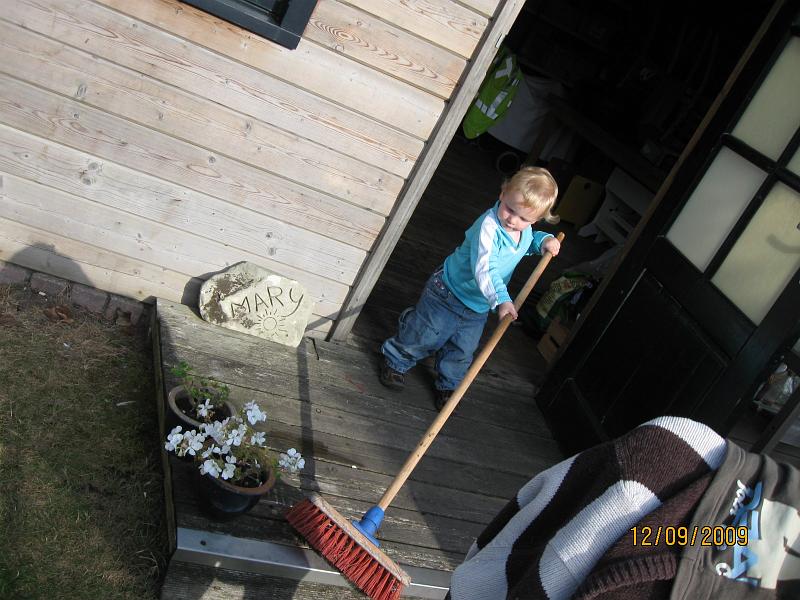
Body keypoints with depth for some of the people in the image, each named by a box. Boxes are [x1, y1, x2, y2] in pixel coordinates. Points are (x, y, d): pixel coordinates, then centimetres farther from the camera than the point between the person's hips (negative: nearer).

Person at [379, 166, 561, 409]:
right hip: (449, 293, -6)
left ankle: (448, 385, 40)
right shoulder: (488, 225, -32)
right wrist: (500, 299, -51)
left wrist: (544, 240, -1)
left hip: (478, 308, 6)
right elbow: (483, 268, -42)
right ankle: (395, 360, 35)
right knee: (424, 335, 9)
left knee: (462, 351, 16)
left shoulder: (526, 231, -7)